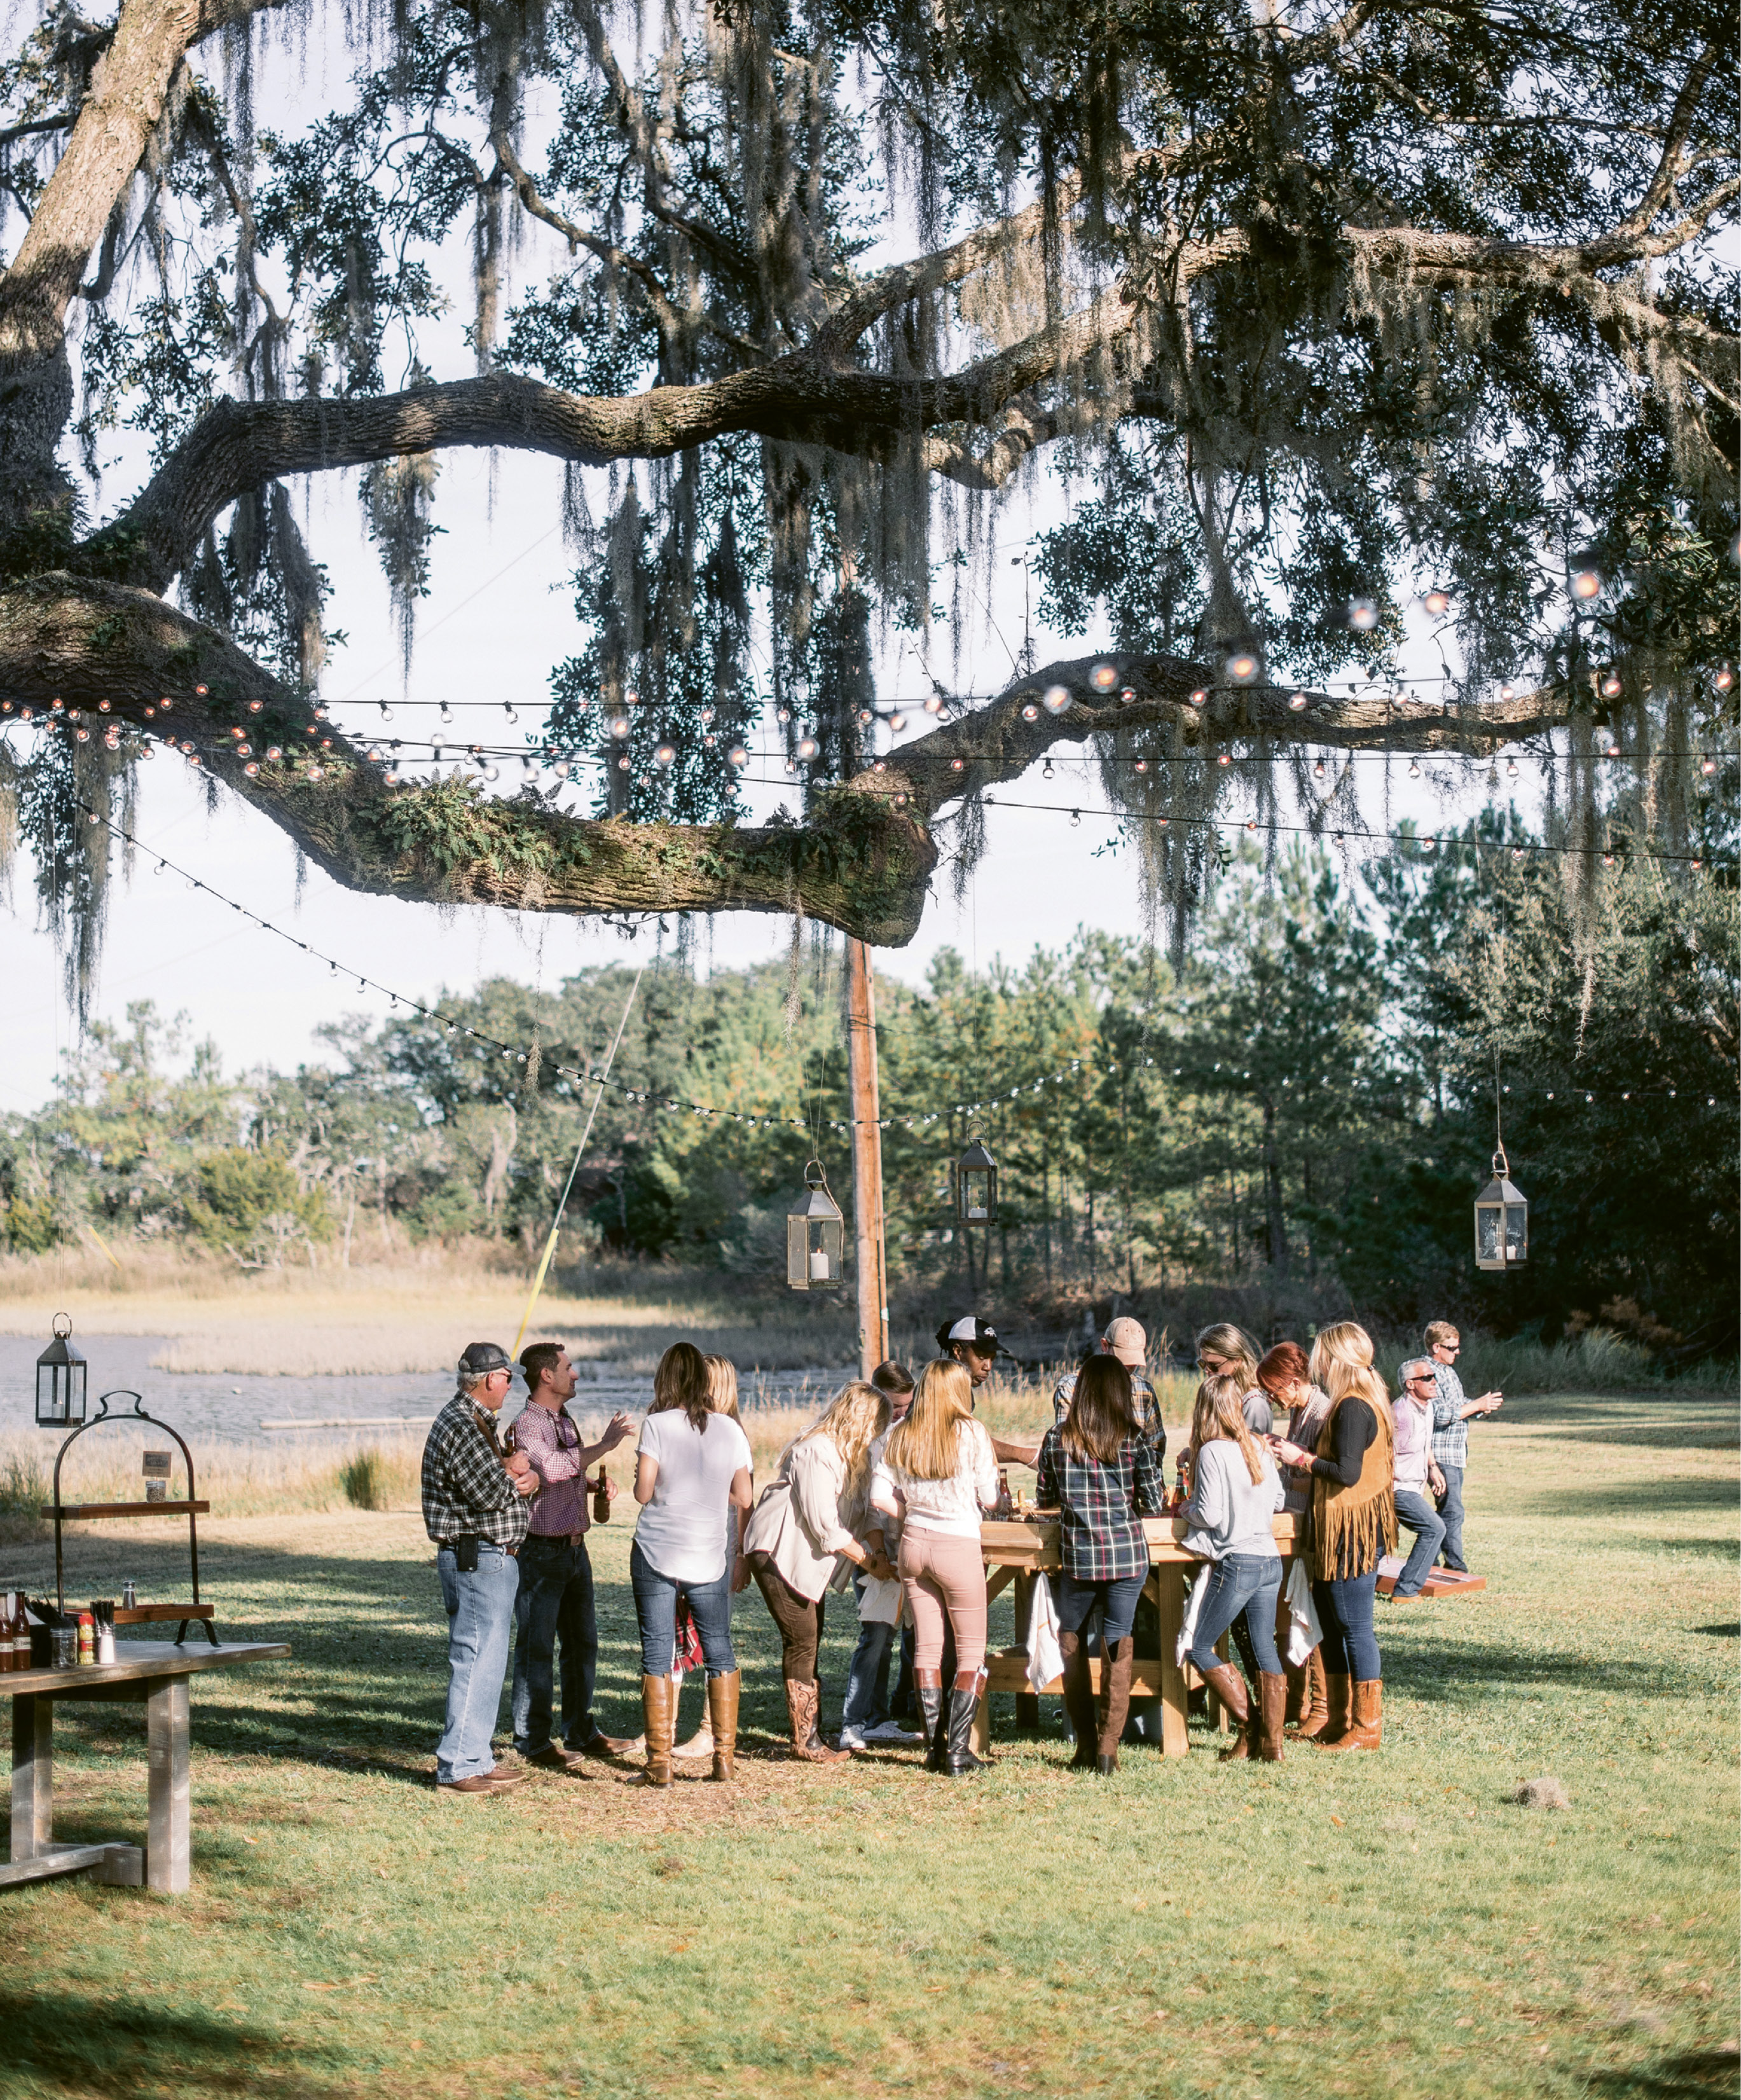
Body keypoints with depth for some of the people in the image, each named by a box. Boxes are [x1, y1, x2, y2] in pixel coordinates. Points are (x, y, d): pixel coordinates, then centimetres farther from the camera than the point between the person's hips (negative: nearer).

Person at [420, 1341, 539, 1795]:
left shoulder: (477, 1421, 18)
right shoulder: (462, 1426, -17)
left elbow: (506, 1478, 20)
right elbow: (491, 1494, -24)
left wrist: (529, 1477, -2)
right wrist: (513, 1472, -4)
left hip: (493, 1559, 11)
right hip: (478, 1558, -11)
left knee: (483, 1661, 16)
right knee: (478, 1661, -9)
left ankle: (476, 1758, 23)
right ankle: (459, 1768, -6)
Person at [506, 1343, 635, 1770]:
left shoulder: (566, 1421, 15)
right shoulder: (525, 1425, -14)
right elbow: (550, 1468, -32)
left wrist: (598, 1483, 9)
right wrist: (604, 1446, -27)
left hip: (574, 1547, 9)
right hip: (540, 1550, -9)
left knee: (582, 1643, 14)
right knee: (536, 1648, -2)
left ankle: (581, 1732, 24)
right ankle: (533, 1741, 6)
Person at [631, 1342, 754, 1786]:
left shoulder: (657, 1425, -8)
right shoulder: (729, 1429, 0)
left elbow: (643, 1492, -11)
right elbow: (743, 1497, 4)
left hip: (655, 1555, -2)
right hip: (709, 1559, 2)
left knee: (657, 1655, 3)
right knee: (720, 1654, 13)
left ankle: (659, 1763, 2)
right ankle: (725, 1757, 12)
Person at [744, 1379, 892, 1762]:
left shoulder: (850, 1454, 10)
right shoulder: (815, 1452, -22)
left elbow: (860, 1512, 10)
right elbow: (824, 1525, -24)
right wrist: (870, 1561, -18)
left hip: (807, 1557, 10)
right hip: (777, 1552, -10)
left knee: (809, 1644, 11)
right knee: (802, 1641, -9)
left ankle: (812, 1734, 16)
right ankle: (805, 1741, -3)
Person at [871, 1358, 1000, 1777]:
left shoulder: (900, 1437, 2)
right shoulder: (971, 1433, -9)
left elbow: (880, 1497, 0)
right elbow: (989, 1498, -5)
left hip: (913, 1545, 4)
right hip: (958, 1546, -4)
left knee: (926, 1647, 11)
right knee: (971, 1650, 5)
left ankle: (935, 1746, 13)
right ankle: (958, 1751, -1)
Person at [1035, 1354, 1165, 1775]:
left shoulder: (1056, 1438, -1)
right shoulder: (1134, 1439, -5)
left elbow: (1046, 1499, 7)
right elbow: (1154, 1504, -2)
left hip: (1078, 1557, 1)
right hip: (1129, 1556, 0)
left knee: (1071, 1642, 17)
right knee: (1118, 1646, 7)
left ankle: (1086, 1744, 15)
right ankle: (1108, 1749, 3)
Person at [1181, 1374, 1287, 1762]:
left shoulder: (1212, 1452, -11)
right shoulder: (1257, 1447, 9)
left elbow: (1210, 1513, -15)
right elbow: (1277, 1500, 17)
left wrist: (1187, 1508, 4)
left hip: (1237, 1562, -7)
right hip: (1271, 1559, 7)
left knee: (1200, 1649, 5)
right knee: (1265, 1650, 8)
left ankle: (1250, 1728, 3)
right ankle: (1272, 1741, 7)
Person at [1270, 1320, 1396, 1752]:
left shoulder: (1353, 1408, -18)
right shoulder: (1366, 1401, 14)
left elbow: (1347, 1472, -24)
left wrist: (1302, 1458, -12)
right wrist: (1295, 1452, 14)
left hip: (1352, 1530, -11)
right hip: (1341, 1529, 11)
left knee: (1356, 1628, -4)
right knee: (1331, 1625, 15)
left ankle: (1367, 1728, 2)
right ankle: (1339, 1722, 22)